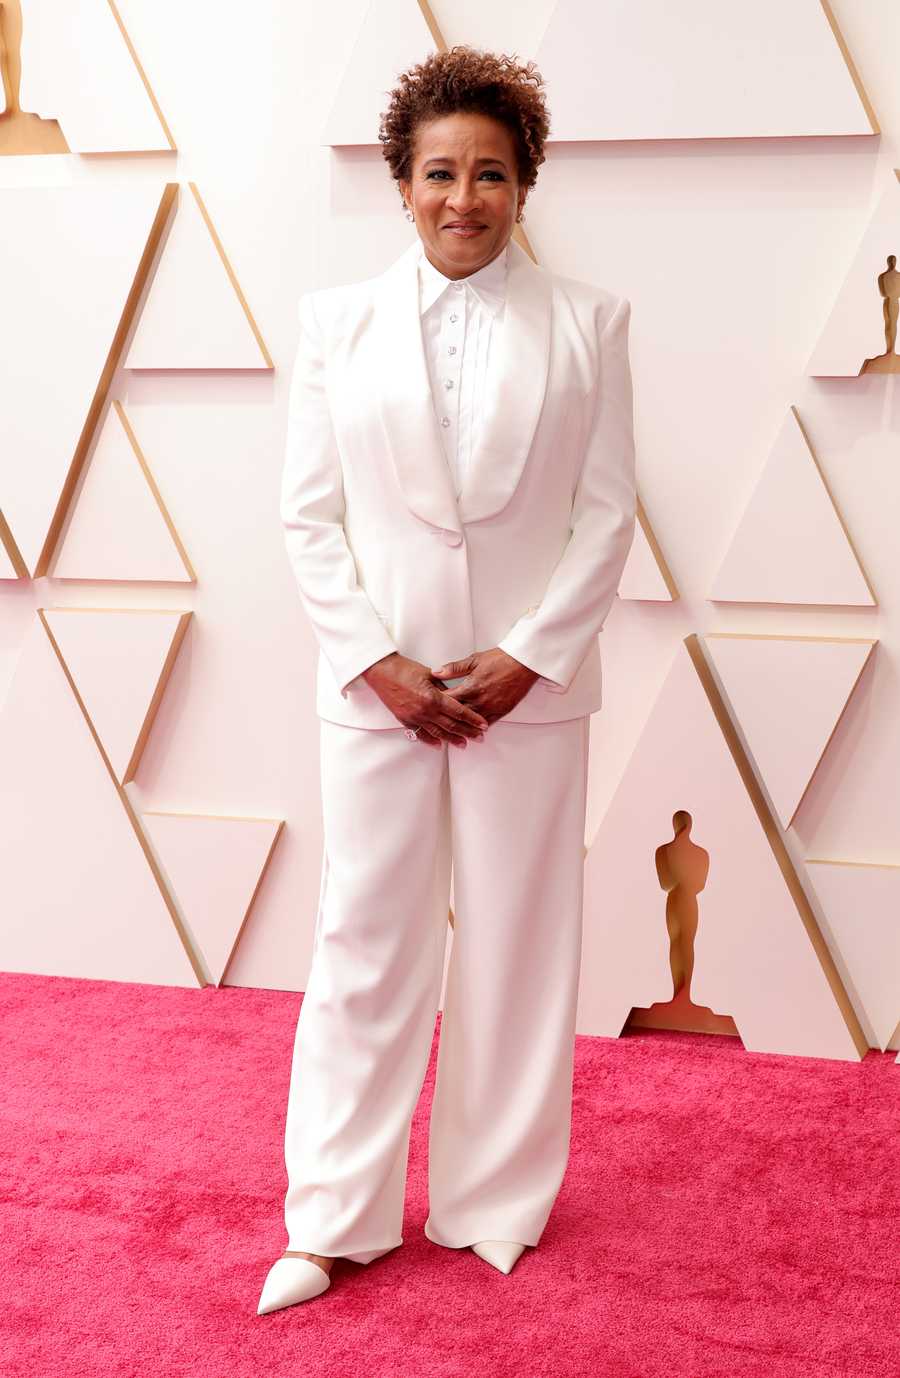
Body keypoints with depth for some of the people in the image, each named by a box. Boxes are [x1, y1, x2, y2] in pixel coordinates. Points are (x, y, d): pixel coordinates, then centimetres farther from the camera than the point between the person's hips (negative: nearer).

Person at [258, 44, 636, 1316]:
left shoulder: (587, 323, 2)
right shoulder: (336, 320, 4)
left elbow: (607, 511, 0)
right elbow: (309, 514, 2)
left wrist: (527, 656, -10)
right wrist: (380, 663, -8)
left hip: (532, 682, 0)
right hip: (377, 678, 0)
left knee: (519, 947, 8)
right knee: (365, 946, 5)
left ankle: (499, 1204, 24)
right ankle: (335, 1221, 17)